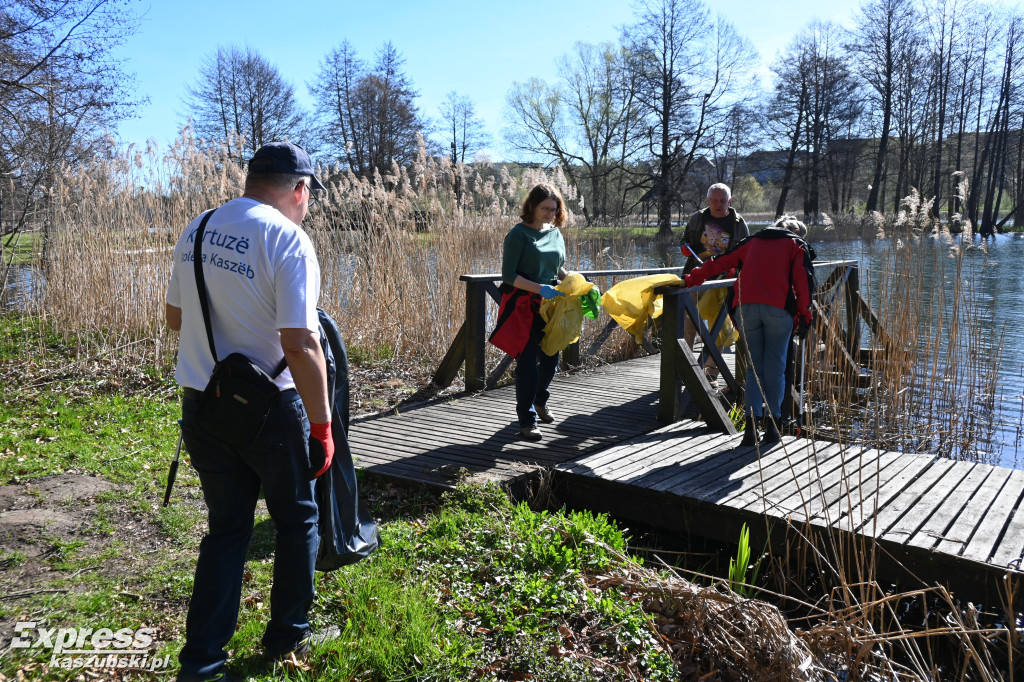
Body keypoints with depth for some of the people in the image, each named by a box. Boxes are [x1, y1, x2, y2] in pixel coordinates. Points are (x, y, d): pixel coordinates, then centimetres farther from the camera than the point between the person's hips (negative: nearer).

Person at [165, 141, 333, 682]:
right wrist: (322, 426, -16)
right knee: (297, 520, 17)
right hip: (269, 408, -5)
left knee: (226, 528, 17)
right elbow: (300, 345, -23)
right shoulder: (288, 240, -17)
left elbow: (175, 318, 15)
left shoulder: (195, 231, 5)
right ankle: (287, 636, 32)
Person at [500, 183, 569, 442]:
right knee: (528, 362, -4)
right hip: (525, 306, -6)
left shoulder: (555, 232, 10)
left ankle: (539, 400, 42)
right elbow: (508, 276, -16)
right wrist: (540, 288, -25)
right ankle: (527, 420, 6)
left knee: (551, 358, 15)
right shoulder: (518, 234, -11)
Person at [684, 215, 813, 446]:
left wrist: (693, 278, 39)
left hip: (746, 307, 3)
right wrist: (804, 314, 5)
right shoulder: (796, 245, 19)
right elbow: (802, 279, 5)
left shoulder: (752, 241, 28)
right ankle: (772, 425, 3)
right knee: (775, 366, 5)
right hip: (778, 308, -2)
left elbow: (720, 262, 29)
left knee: (754, 366, 8)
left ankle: (751, 424, -5)